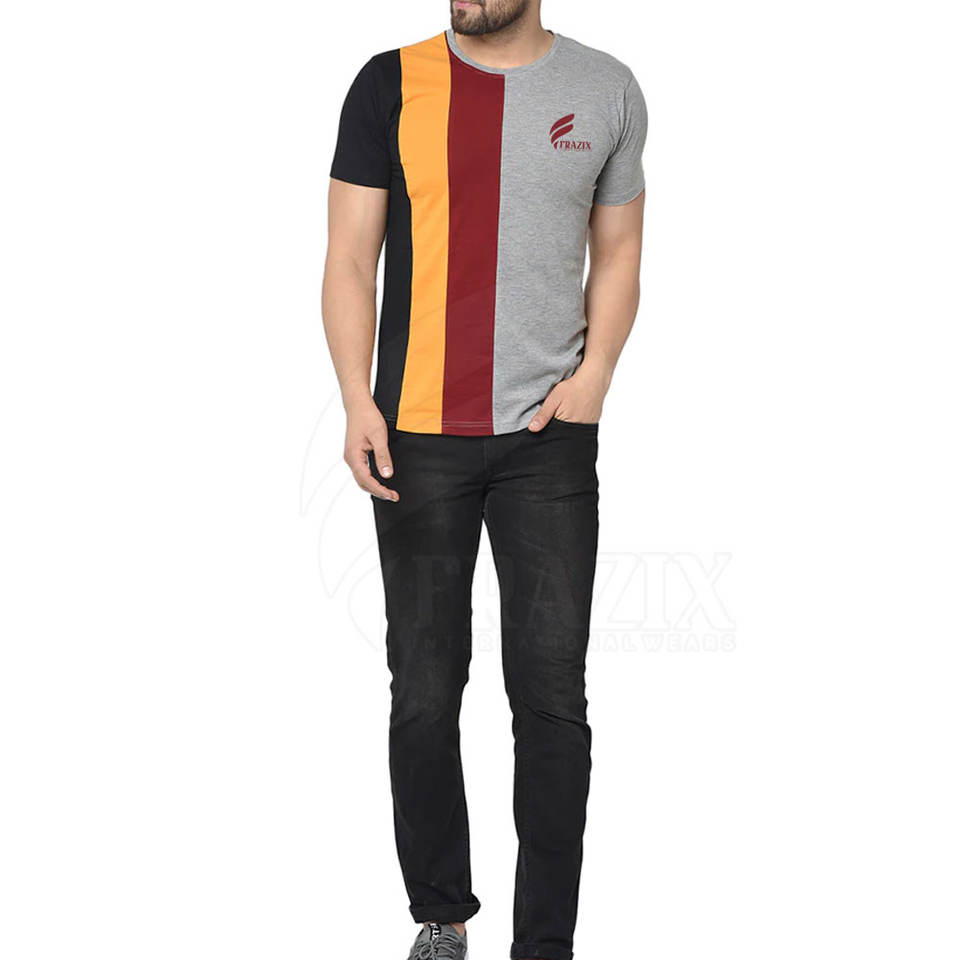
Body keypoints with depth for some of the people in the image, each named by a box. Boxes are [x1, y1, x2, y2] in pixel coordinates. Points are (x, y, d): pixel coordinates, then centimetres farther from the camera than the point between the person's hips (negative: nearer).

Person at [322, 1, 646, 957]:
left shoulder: (605, 89, 7)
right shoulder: (391, 85, 3)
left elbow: (617, 253, 14)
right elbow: (351, 259, 2)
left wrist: (594, 374, -2)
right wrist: (356, 402, -10)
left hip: (551, 436, 1)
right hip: (419, 439, 0)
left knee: (552, 696, 1)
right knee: (424, 691, 6)